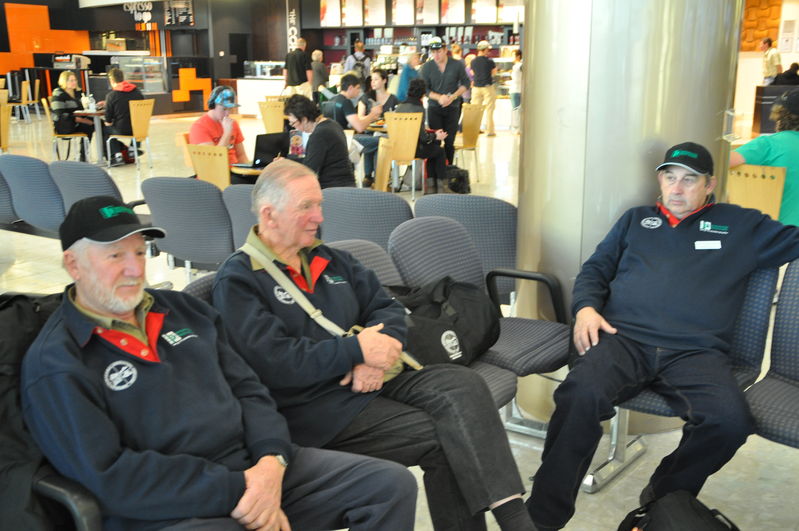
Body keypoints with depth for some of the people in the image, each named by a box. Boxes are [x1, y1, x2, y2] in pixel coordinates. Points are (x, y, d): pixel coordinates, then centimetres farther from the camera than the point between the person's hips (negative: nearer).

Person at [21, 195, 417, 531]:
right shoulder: (54, 366, -5)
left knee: (392, 485, -1)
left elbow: (247, 389, 12)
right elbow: (109, 477, -14)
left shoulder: (182, 309, 14)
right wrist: (232, 491, -18)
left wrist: (271, 460, -7)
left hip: (255, 467, 7)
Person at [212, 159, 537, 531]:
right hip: (313, 407, -7)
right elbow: (273, 362, -18)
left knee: (463, 385, -18)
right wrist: (357, 350, -18)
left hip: (368, 379, 7)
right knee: (443, 438, -20)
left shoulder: (329, 260, 17)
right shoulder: (237, 280, -6)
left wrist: (374, 358, -11)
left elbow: (386, 308, 11)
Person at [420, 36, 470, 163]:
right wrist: (439, 97, -18)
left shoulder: (457, 65, -1)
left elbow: (465, 83, 6)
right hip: (434, 108, 0)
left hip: (452, 108, 0)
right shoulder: (427, 67, -1)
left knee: (449, 142, 0)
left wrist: (453, 97, -10)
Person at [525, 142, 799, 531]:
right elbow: (595, 269, 21)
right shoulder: (637, 220, 26)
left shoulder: (740, 225, 23)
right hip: (623, 338, 0)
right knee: (581, 394, -34)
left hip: (696, 351, 0)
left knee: (730, 420, -31)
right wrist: (586, 307, 3)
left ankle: (665, 500, -3)